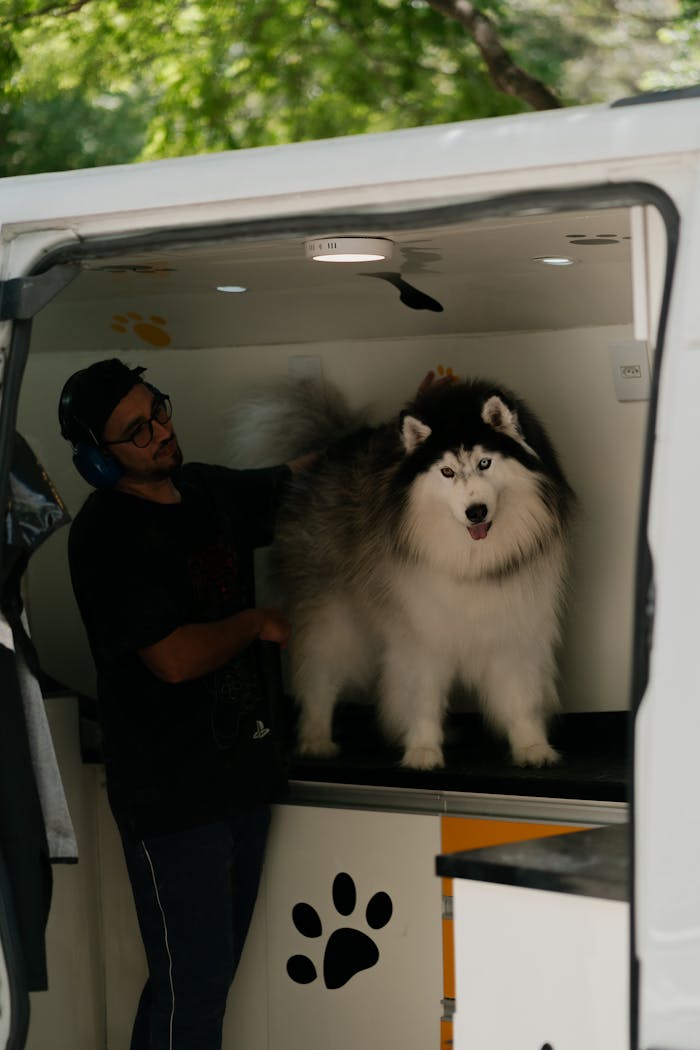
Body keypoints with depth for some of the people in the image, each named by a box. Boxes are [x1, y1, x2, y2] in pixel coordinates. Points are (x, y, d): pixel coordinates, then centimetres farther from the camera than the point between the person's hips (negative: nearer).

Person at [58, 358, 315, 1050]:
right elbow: (175, 657, -23)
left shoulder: (209, 490, 9)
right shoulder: (106, 534, -16)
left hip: (242, 777, 8)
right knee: (193, 983, -6)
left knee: (213, 969, 15)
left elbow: (301, 477, 25)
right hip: (171, 797, -8)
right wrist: (257, 624, -7)